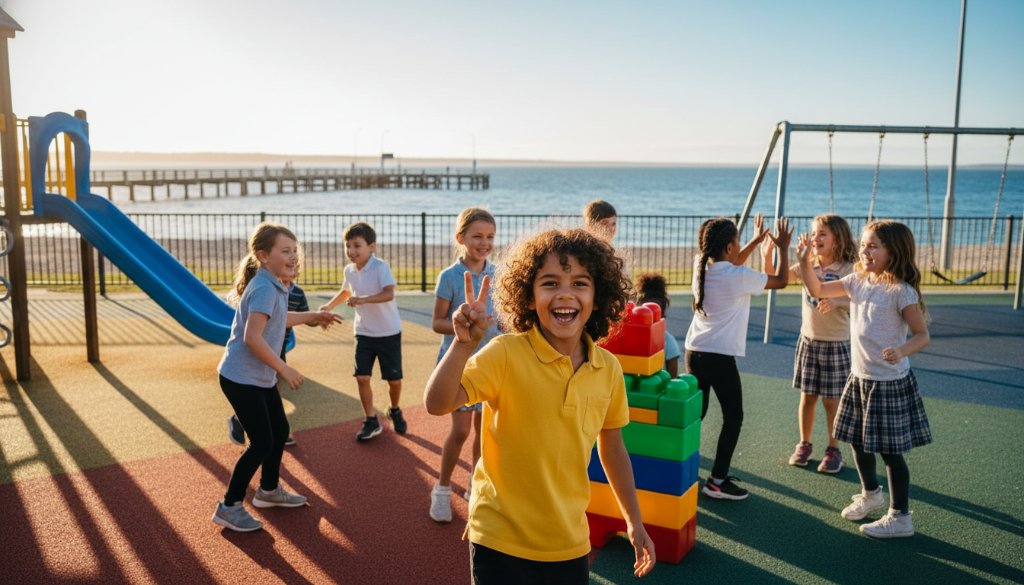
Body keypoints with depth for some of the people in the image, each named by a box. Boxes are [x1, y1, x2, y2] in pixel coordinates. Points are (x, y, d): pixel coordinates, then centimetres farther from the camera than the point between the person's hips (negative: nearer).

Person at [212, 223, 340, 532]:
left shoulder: (274, 286, 7)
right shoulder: (265, 289, -23)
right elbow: (252, 337, -31)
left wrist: (312, 317, 30)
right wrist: (284, 369, -24)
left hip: (261, 378, 10)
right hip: (241, 378, -10)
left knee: (280, 430, 19)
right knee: (262, 442, -4)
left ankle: (269, 490, 38)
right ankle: (229, 507, 10)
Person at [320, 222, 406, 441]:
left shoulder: (381, 267, -18)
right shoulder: (349, 270, 2)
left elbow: (389, 294, -33)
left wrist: (363, 299, -43)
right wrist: (329, 306, 13)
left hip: (389, 332, -4)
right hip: (364, 332, 5)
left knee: (394, 379, 4)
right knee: (362, 377, -3)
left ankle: (395, 411, 33)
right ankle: (371, 421, 13)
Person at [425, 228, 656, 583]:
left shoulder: (609, 369, -4)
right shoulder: (506, 354, -17)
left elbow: (612, 448, 9)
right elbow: (437, 404, -25)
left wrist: (634, 521, 15)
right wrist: (464, 343, -38)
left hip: (571, 543, 4)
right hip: (502, 542, -4)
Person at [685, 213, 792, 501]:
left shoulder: (702, 268, 5)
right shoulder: (739, 277, -15)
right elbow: (781, 281, -3)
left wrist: (757, 240, 33)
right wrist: (783, 247, 9)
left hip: (694, 351, 7)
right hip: (721, 356, -7)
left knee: (695, 413, 17)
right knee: (733, 417, 6)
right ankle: (717, 481, 7)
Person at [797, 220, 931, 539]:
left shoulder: (901, 291, -17)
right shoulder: (858, 281, 4)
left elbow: (922, 335, -15)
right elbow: (818, 290, 12)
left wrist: (901, 351, -35)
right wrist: (805, 260, 0)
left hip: (889, 381, -7)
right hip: (860, 377, 7)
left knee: (889, 449, 1)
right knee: (858, 440, 19)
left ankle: (900, 517, 14)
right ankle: (871, 494, 42)